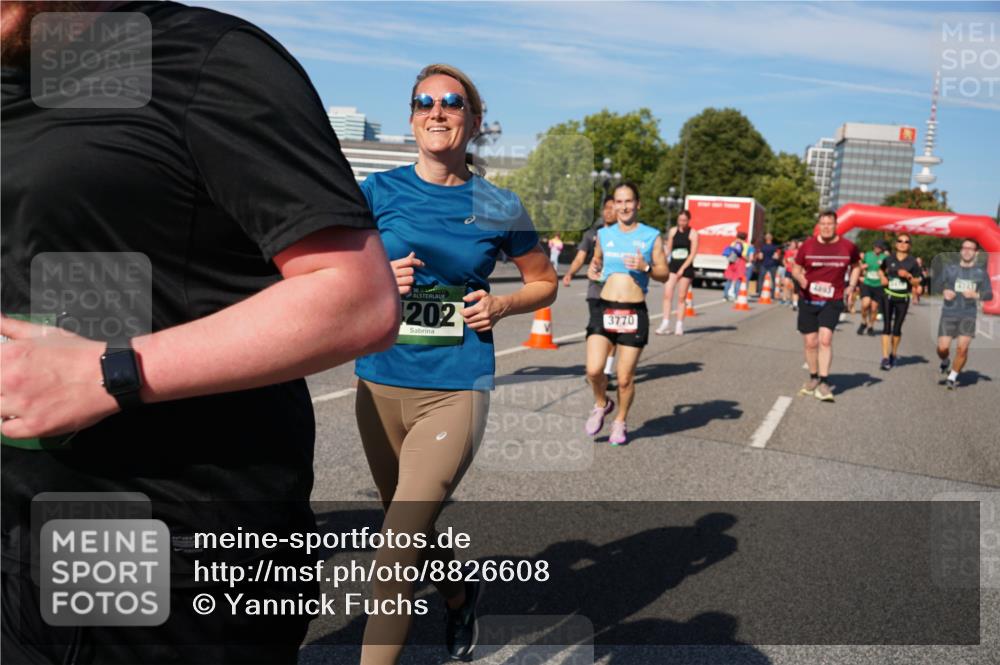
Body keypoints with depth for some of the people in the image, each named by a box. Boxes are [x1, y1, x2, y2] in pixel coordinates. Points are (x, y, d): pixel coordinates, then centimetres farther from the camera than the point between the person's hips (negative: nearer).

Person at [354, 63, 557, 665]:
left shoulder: (499, 207, 0)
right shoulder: (379, 191, 1)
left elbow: (545, 283, 12)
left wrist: (501, 305, -7)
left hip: (457, 389, -3)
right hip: (381, 383, 3)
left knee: (400, 542, -11)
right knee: (411, 525, 20)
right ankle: (460, 594, 50)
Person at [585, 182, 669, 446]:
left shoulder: (651, 236, 2)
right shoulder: (604, 234, 9)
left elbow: (665, 274, 5)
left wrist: (646, 267, -15)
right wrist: (593, 270, 4)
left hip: (635, 313, -2)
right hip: (605, 310, 2)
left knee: (625, 379, 3)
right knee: (593, 370, -13)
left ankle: (620, 422, 28)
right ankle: (602, 404, 19)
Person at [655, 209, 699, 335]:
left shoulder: (693, 233, -3)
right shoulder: (673, 231, 8)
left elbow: (693, 254, -8)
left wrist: (682, 268, -14)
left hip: (686, 267, -3)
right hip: (673, 265, 3)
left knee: (681, 297, 1)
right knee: (667, 294, -9)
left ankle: (679, 326, 9)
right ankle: (665, 323, -7)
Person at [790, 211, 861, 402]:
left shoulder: (848, 247, 0)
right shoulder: (808, 245, -2)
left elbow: (856, 265, 18)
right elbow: (796, 269, 5)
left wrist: (851, 286, 5)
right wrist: (799, 278, -17)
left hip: (832, 301, -1)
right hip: (808, 300, 1)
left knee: (825, 339, -17)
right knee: (810, 342, 7)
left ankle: (824, 383, -12)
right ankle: (814, 378, 27)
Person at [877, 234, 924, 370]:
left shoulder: (912, 262, -2)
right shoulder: (889, 259, 0)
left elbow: (917, 282, 2)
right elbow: (881, 270, 18)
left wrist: (908, 276, -16)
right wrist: (882, 277, -2)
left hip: (903, 299, 0)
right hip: (888, 296, 0)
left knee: (897, 328, 7)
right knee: (887, 326, -7)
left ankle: (893, 354, 27)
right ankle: (885, 358, -8)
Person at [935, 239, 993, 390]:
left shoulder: (981, 273, 7)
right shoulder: (949, 268, 8)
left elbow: (989, 295, 6)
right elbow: (937, 286, 10)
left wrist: (976, 295, -15)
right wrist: (944, 291, -13)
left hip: (968, 315, 0)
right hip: (949, 313, 0)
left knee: (962, 348, -12)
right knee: (942, 347, -8)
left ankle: (953, 377, 6)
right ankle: (945, 362, 27)